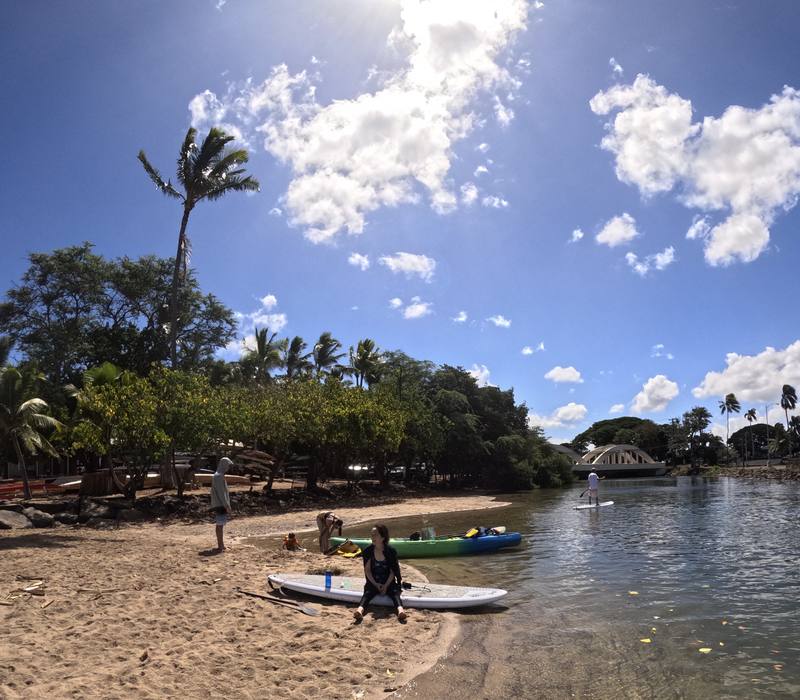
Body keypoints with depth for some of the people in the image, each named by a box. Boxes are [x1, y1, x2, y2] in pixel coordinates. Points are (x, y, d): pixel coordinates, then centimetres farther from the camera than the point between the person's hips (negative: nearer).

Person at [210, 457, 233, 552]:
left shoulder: (220, 475, 14)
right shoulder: (218, 476, -16)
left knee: (221, 524, 13)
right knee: (220, 525, -6)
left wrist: (227, 505, 19)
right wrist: (227, 506, -18)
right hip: (220, 505, -10)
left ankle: (221, 544, 20)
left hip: (221, 504, 10)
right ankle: (220, 546, -4)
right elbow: (221, 493, -20)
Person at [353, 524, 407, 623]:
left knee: (395, 592, -29)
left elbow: (393, 571, -6)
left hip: (389, 582, 0)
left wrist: (386, 586, -17)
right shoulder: (368, 550, -4)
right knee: (367, 593, -28)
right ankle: (359, 610, -57)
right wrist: (376, 584, -12)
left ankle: (400, 610, -57)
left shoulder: (391, 551, -8)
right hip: (373, 582, 0)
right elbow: (367, 570, -2)